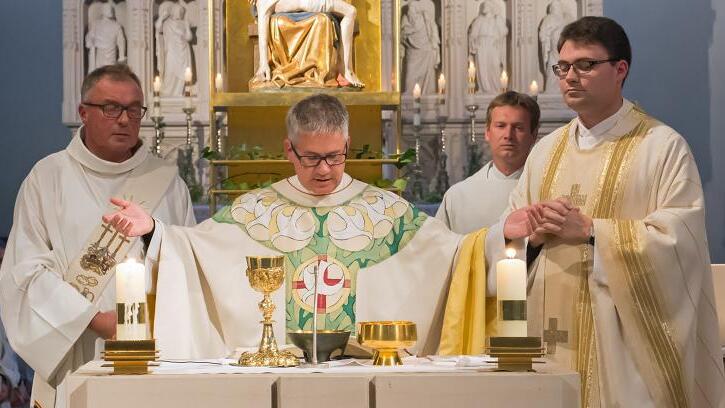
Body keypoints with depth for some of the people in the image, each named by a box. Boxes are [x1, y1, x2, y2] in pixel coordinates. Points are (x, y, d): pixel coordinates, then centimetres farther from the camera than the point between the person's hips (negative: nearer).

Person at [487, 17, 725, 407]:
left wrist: (590, 230, -18)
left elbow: (681, 238, -14)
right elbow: (506, 235, 12)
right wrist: (534, 237, -11)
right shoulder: (546, 150, 14)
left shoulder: (663, 146, -3)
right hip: (549, 336, 5)